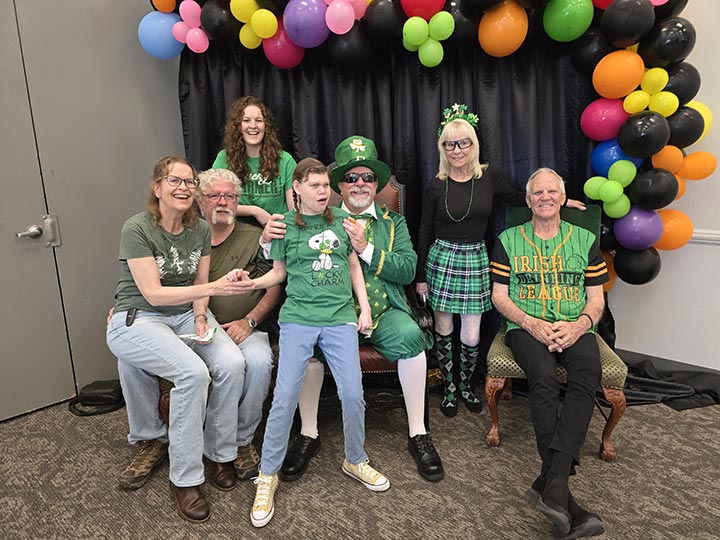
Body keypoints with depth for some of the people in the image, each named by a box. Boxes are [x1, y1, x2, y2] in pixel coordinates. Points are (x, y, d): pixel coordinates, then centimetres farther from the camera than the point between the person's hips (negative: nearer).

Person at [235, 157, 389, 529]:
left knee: (353, 394, -2)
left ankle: (355, 460, 25)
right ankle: (267, 475, 13)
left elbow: (354, 265, 16)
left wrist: (364, 308, 10)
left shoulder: (341, 219, 11)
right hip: (298, 318, -2)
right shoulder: (285, 224, 5)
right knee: (285, 396, -6)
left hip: (341, 317, 2)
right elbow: (279, 272, 10)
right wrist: (253, 282, -10)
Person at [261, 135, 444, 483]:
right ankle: (308, 434, -11)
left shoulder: (394, 223, 17)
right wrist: (269, 239, -20)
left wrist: (366, 249, -14)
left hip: (384, 312, 1)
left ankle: (418, 433, -11)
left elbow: (407, 270, 0)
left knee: (410, 335, -29)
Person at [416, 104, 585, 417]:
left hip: (476, 260, 1)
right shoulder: (435, 187, -3)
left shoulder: (488, 177, 1)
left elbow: (517, 198, 19)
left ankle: (466, 386, 28)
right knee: (443, 330, 7)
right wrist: (421, 277, 2)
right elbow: (425, 233, 2)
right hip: (442, 259, -1)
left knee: (471, 337, 3)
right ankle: (448, 389, 27)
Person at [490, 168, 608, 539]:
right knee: (544, 376, -33)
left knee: (588, 371, -33)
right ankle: (560, 493, -32)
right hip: (526, 327, -1)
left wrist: (578, 325, -10)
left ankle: (551, 481, -37)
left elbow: (596, 299, 12)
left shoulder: (585, 240, 15)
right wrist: (531, 323, -11)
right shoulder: (508, 240, 11)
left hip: (574, 328, 2)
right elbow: (499, 296, 6)